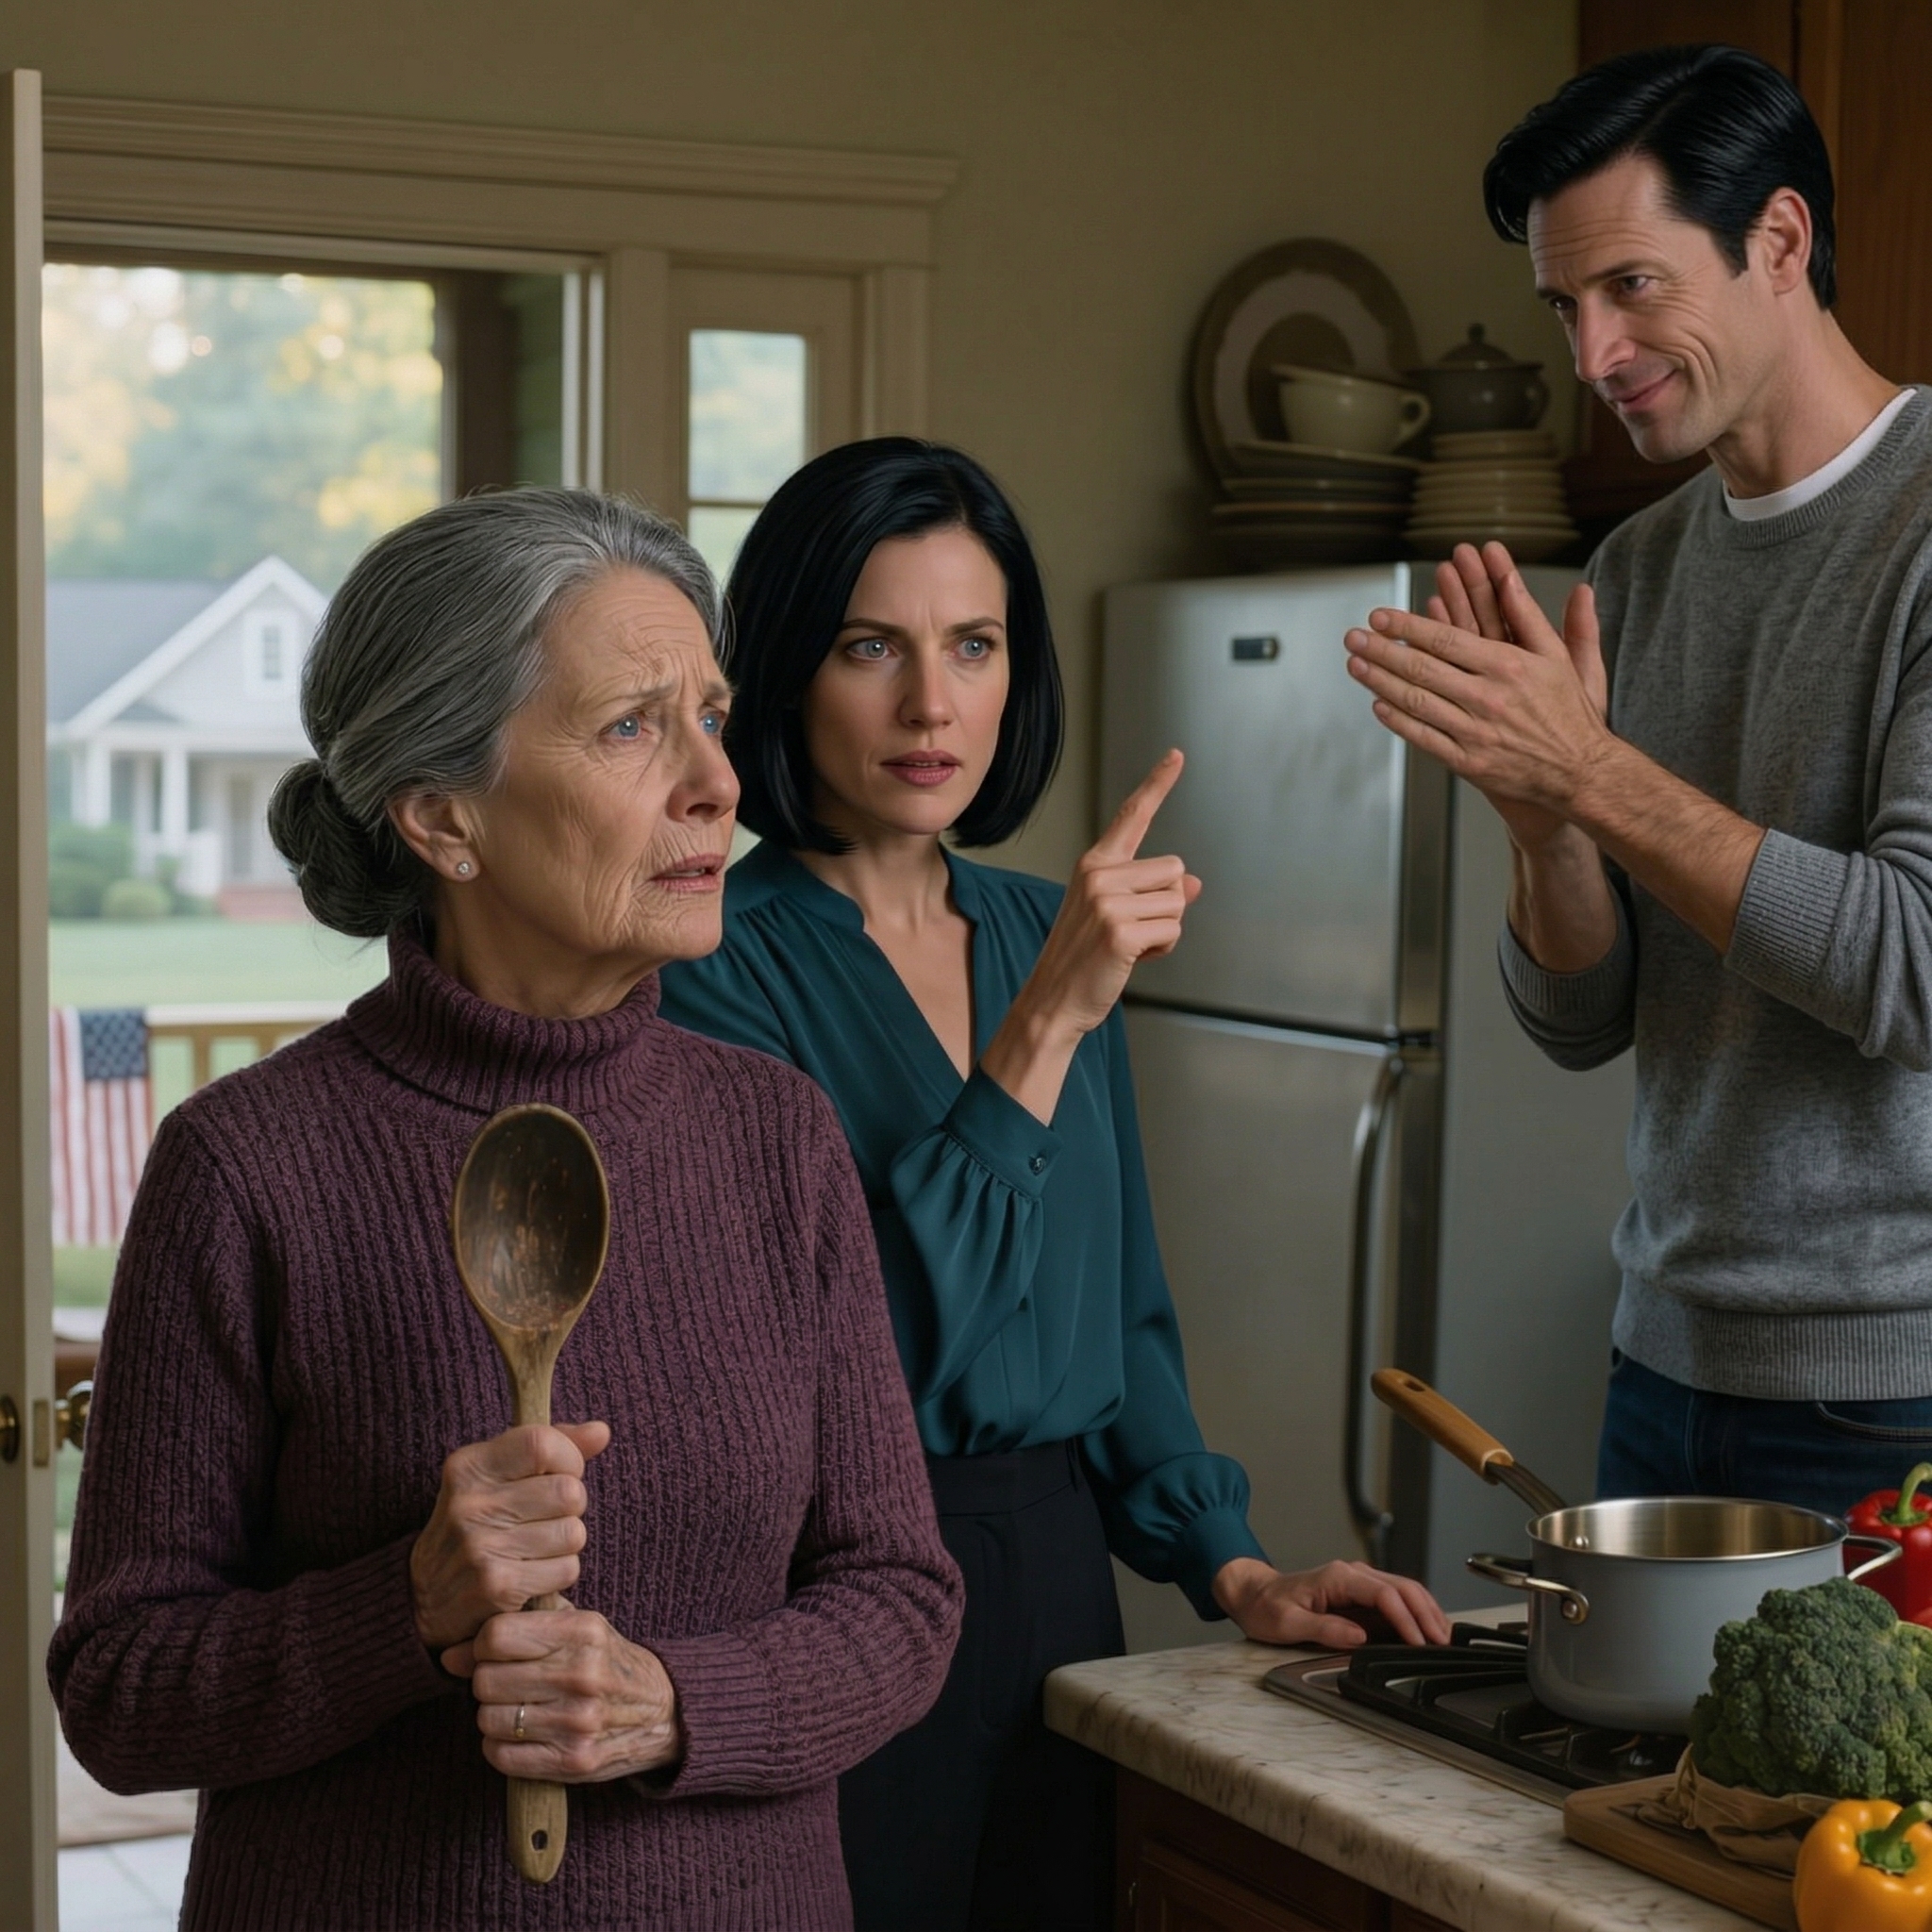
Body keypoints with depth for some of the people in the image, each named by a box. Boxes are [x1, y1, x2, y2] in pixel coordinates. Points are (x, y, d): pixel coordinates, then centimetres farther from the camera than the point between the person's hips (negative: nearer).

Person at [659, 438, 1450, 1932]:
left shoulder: (1040, 936, 7)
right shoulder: (722, 964, -14)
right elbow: (863, 1345, -24)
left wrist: (1229, 1564, 6)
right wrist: (1045, 1032, -25)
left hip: (1058, 1584, 7)